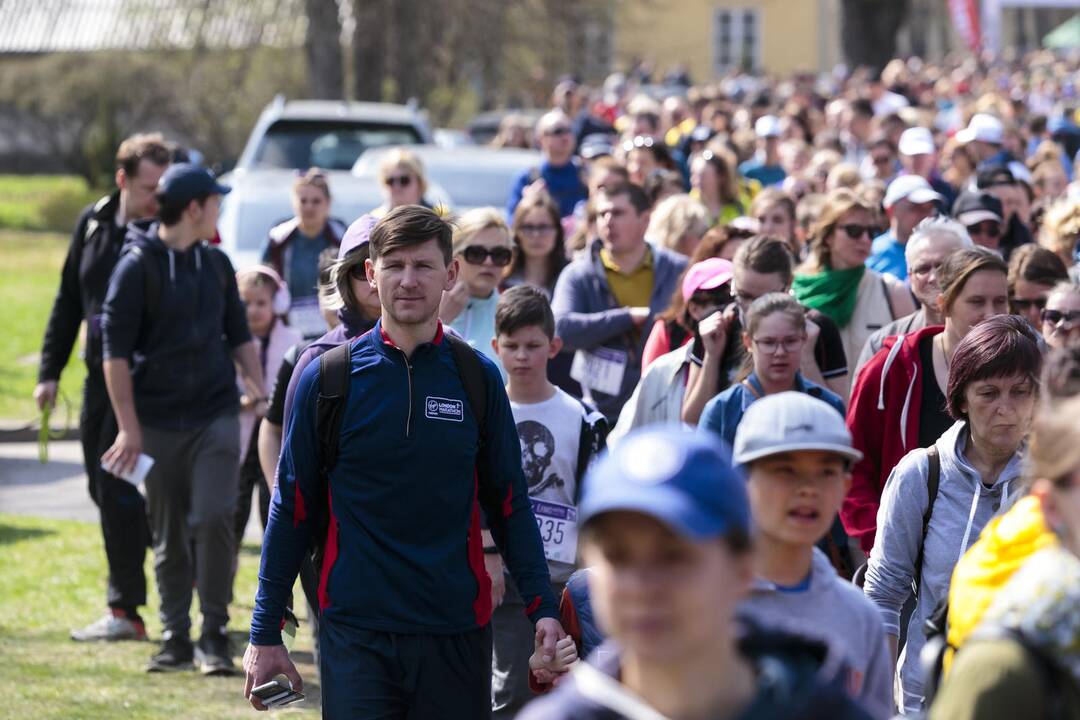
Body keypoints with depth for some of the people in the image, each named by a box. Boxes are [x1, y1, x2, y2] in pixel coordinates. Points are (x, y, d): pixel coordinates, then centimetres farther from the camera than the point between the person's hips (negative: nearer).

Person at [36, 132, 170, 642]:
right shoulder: (93, 223, 8)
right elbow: (68, 300, 16)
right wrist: (50, 370, 13)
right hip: (101, 375, 7)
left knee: (117, 487, -10)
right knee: (103, 488, 12)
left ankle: (125, 610, -5)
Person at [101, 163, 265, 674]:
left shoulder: (216, 264, 11)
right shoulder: (137, 267, -6)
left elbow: (239, 336, 20)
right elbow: (115, 351, -8)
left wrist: (260, 394, 9)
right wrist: (129, 428, -12)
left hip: (216, 415, 2)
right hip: (158, 422, -2)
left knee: (213, 518, -13)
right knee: (169, 536, 4)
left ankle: (214, 633, -3)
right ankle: (176, 638, 16)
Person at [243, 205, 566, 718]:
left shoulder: (478, 378, 5)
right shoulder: (327, 377, 1)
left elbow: (509, 506, 10)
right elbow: (292, 509, 5)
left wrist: (542, 609, 0)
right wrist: (265, 633, 4)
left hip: (457, 635, 2)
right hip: (355, 632, -2)